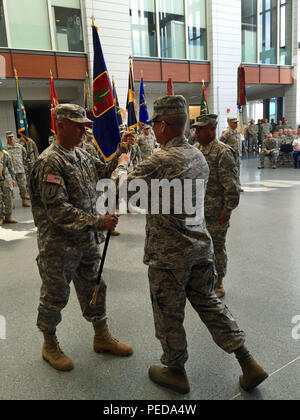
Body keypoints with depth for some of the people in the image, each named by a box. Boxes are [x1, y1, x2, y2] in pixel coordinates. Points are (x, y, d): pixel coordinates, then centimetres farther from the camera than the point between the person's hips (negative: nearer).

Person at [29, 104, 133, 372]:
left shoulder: (81, 156, 6)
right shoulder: (50, 162, -19)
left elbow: (104, 172, 21)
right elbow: (57, 209, -26)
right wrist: (98, 222, -29)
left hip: (87, 240, 8)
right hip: (58, 244, -8)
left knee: (94, 289, 18)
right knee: (55, 296, 10)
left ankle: (102, 337, 37)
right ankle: (50, 345, 33)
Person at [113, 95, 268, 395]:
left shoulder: (160, 161, -21)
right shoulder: (199, 156, 5)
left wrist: (123, 163, 8)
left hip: (168, 253, -7)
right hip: (200, 246, 8)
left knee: (168, 313, 12)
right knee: (208, 302, 21)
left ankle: (175, 372, 33)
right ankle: (248, 364, 27)